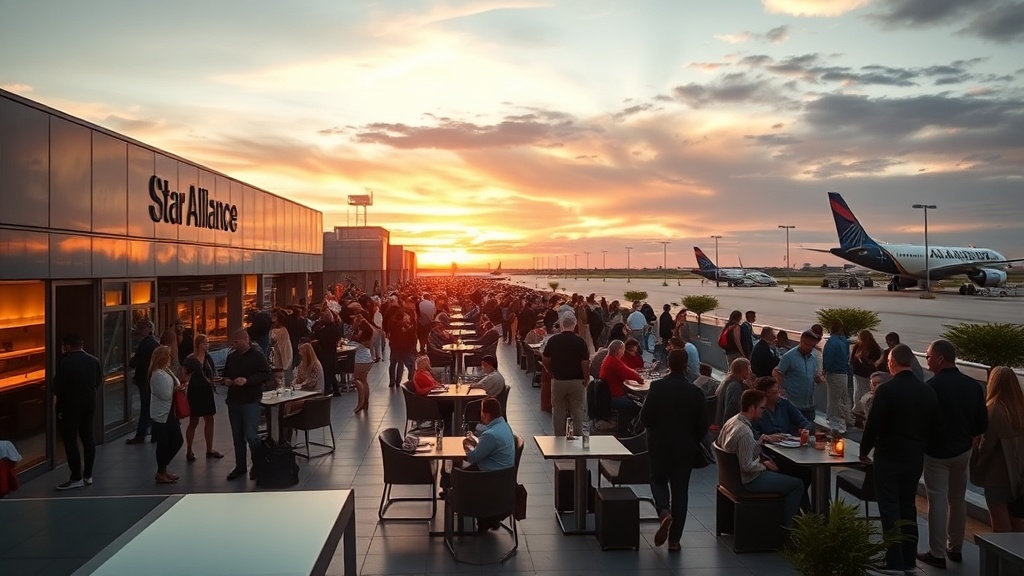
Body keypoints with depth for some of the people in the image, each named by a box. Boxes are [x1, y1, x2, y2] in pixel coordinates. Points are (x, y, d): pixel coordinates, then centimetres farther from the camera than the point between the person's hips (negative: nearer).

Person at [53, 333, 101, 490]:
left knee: (70, 440, 1)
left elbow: (58, 386, -14)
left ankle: (76, 478, 3)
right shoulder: (94, 361, 3)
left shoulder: (65, 362, -16)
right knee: (88, 437, 12)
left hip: (70, 406, -6)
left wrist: (56, 398, 4)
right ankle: (88, 476, 17)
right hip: (89, 404, 6)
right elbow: (99, 382, 9)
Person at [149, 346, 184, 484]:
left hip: (170, 413, 10)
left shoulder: (167, 371, 12)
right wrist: (177, 389, -7)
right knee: (163, 443, 1)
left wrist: (178, 388, -4)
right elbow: (165, 395, -21)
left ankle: (162, 468, 25)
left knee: (177, 441, 12)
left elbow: (176, 386, 17)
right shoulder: (158, 374, -17)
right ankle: (161, 473, 13)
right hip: (162, 414, -9)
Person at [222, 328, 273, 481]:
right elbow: (226, 373, 25)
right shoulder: (231, 356, 10)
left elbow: (268, 375, -13)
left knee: (251, 435, -9)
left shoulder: (257, 355, -8)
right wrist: (226, 380, 2)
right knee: (237, 436, 12)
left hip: (251, 401, -6)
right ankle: (240, 466, 24)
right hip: (233, 400, 6)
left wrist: (247, 380, -22)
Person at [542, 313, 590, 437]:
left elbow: (546, 361, 2)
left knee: (558, 411, 12)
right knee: (577, 412, 8)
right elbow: (585, 363, -14)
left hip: (558, 380, 2)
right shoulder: (579, 341, -12)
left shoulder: (553, 340, -4)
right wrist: (586, 379, -1)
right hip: (577, 381, -2)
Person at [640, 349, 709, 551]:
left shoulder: (657, 387, -13)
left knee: (658, 481, 20)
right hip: (685, 448, 1)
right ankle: (674, 539, 12)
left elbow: (645, 417, -10)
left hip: (660, 445, -1)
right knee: (680, 490, 9)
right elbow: (703, 425, -3)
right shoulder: (695, 392, -8)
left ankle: (664, 512, -9)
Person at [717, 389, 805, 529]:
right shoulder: (744, 432, -30)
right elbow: (747, 466, -30)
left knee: (787, 474, 24)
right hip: (748, 480, -10)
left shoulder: (732, 421, -2)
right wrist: (764, 465, -10)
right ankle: (786, 525, 11)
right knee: (798, 485, -1)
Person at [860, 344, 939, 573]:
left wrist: (864, 450, 0)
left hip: (889, 457, -6)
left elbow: (873, 424, -15)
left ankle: (896, 561, 5)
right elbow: (933, 424, 6)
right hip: (915, 458, 6)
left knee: (890, 509, 2)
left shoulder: (886, 390, -18)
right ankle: (909, 558, 23)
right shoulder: (928, 391, 0)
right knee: (908, 507, 17)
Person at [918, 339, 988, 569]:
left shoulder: (932, 386, -22)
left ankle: (937, 554, 6)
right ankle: (955, 548, 29)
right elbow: (982, 424, 1)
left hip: (937, 452, -6)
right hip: (963, 450, 6)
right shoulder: (973, 385, -3)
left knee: (938, 501, 1)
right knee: (958, 499, 18)